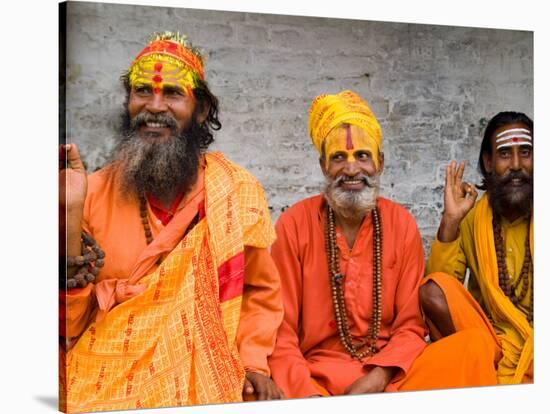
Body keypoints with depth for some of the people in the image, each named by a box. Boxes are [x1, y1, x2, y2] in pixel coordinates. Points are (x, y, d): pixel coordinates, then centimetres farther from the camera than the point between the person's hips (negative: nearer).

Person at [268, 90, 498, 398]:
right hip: (316, 377, -2)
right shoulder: (294, 225, -4)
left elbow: (411, 326, 3)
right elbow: (281, 332, -4)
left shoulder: (402, 224, 3)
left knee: (475, 345, -23)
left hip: (391, 374, 2)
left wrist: (379, 378, -15)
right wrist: (307, 394, -21)